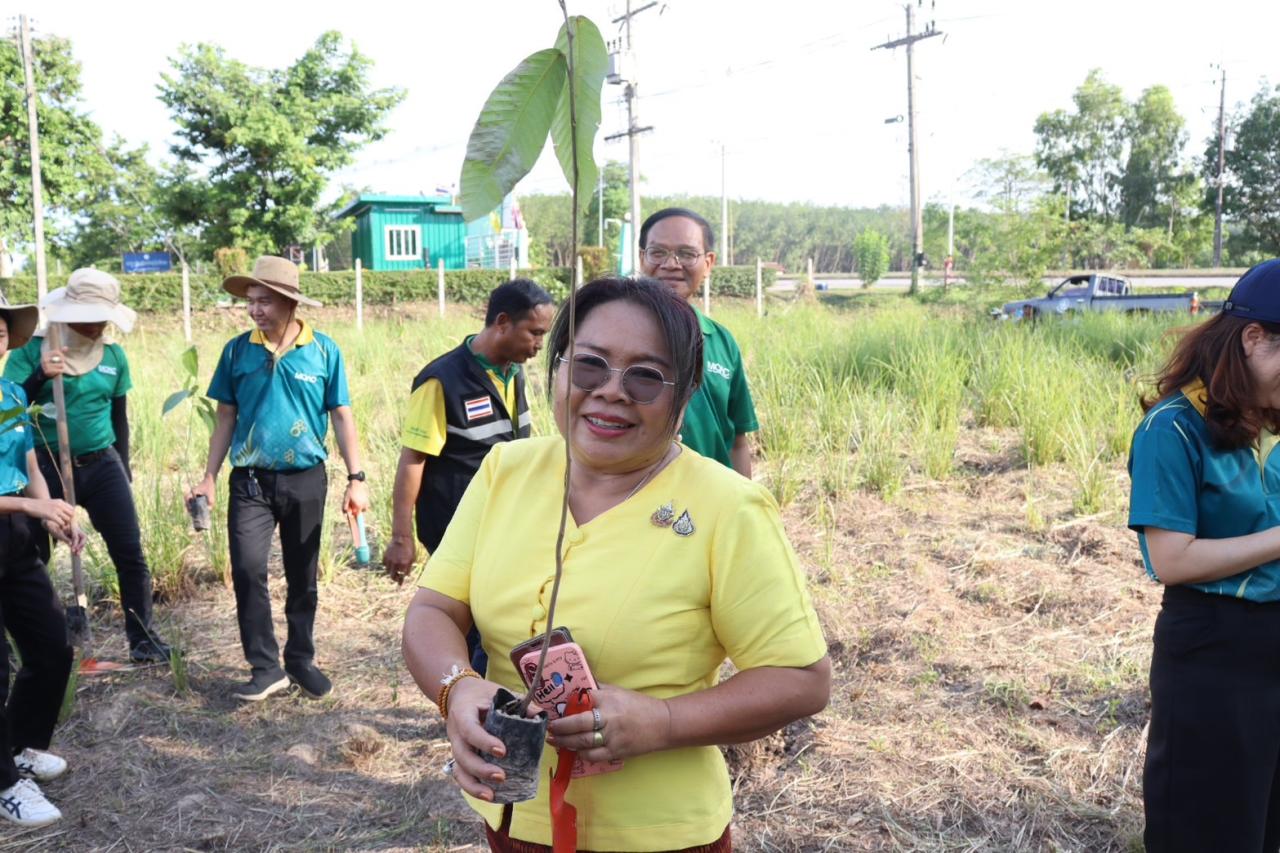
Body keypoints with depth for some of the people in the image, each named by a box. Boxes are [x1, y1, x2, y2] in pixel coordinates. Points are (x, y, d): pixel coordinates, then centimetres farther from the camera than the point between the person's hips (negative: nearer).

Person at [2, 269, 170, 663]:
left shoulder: (114, 356, 4)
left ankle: (142, 636, 14)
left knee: (130, 553, 0)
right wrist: (41, 376, -26)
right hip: (46, 466, -2)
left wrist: (123, 470, 15)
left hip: (101, 465, 2)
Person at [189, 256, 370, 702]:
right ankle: (266, 666, 3)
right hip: (250, 479, 0)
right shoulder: (237, 350, -1)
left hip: (306, 479, 0)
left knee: (302, 577, 11)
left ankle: (301, 660, 27)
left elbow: (341, 416, 0)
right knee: (247, 569, -11)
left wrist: (356, 478, -3)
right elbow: (226, 418, 6)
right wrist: (209, 477, 3)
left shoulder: (323, 350, -4)